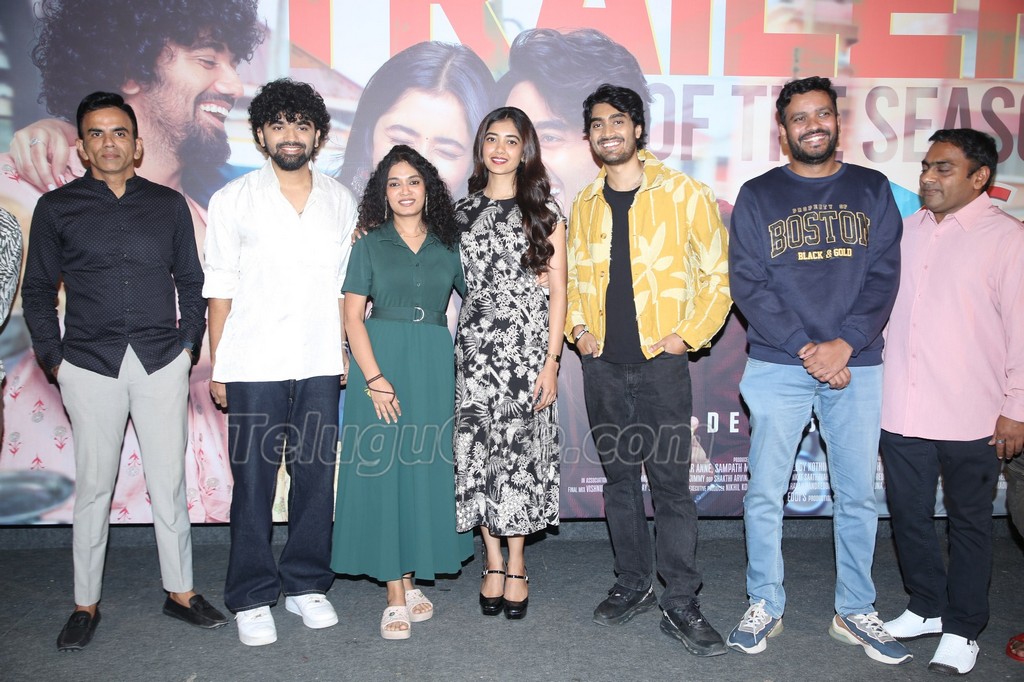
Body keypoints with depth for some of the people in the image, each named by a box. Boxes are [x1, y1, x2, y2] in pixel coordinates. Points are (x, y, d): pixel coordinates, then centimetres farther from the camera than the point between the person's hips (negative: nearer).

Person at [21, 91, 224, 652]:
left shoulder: (169, 204, 9)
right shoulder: (56, 208, 6)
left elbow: (191, 282, 13)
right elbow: (38, 292, 10)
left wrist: (188, 344, 5)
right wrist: (55, 358, 2)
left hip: (163, 363, 1)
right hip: (90, 366, 0)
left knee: (168, 482, 5)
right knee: (94, 486, 6)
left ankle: (180, 591, 19)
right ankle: (86, 604, 20)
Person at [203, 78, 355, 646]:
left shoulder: (340, 201, 10)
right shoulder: (234, 200, 3)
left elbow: (342, 286, 12)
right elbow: (220, 289, 2)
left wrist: (344, 352, 5)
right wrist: (217, 367, -1)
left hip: (319, 365, 2)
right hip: (253, 364, -2)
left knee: (316, 475, 6)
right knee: (253, 481, 3)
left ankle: (306, 584, 23)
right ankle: (252, 598, 17)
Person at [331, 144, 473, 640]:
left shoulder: (448, 246, 9)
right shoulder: (370, 245, 4)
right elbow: (352, 317, -3)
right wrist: (374, 377, -13)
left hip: (435, 365, 2)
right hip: (381, 360, -2)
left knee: (427, 467, 5)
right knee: (384, 467, -1)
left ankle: (412, 580, 20)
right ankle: (396, 596, 7)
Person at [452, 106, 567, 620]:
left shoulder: (544, 211, 4)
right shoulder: (462, 210, 12)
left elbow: (557, 292, 0)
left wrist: (551, 361, -7)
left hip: (528, 344, -2)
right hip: (475, 345, 3)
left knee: (521, 445, 0)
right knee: (477, 447, 2)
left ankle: (516, 564, 14)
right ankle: (493, 562, 17)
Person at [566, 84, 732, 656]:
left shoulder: (685, 194, -3)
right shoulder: (585, 204, 11)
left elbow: (717, 274, -1)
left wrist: (689, 334, -8)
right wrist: (579, 328, 6)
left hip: (661, 362, -4)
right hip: (603, 365, 4)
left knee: (671, 483, -2)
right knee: (619, 478, 12)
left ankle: (682, 605, 10)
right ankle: (634, 586, 26)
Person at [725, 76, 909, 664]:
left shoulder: (872, 191, 9)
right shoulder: (757, 196, 4)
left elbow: (884, 277, 1)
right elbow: (747, 284, -4)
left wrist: (844, 344, -13)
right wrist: (806, 349, -12)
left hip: (857, 366, 2)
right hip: (778, 368, -1)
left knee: (858, 495, 8)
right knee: (765, 494, 3)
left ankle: (856, 612, 24)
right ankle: (765, 606, 19)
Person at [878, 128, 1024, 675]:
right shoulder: (907, 230, 10)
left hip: (971, 419, -5)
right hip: (901, 411, 5)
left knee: (969, 522, 11)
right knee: (908, 515, 14)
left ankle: (962, 629, 26)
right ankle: (926, 607, 35)